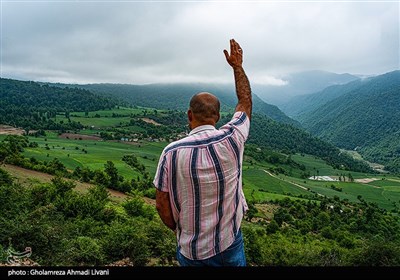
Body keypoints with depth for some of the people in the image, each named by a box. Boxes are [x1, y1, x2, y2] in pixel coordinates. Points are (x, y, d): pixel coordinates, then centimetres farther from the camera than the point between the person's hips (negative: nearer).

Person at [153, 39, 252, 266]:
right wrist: (237, 66, 14)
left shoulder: (172, 153, -20)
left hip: (190, 250, 0)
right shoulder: (231, 139, -16)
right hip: (229, 245, 1)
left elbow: (162, 205, -10)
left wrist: (178, 229, 9)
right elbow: (246, 101, 3)